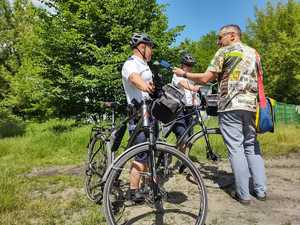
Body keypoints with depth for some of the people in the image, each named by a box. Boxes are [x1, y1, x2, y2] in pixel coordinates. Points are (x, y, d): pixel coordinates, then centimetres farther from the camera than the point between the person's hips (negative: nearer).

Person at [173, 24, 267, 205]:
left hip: (231, 105, -6)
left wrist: (183, 74, 5)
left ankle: (243, 194, 4)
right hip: (251, 105, 7)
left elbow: (205, 78, -6)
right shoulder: (254, 53, 19)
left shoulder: (225, 51, -1)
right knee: (252, 146, 14)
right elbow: (256, 80, 21)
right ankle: (261, 190, 18)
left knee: (236, 148, -1)